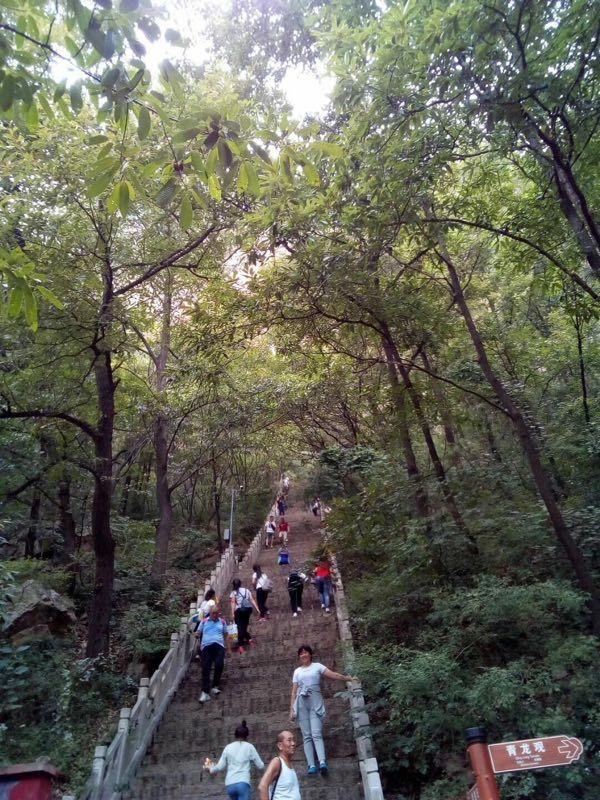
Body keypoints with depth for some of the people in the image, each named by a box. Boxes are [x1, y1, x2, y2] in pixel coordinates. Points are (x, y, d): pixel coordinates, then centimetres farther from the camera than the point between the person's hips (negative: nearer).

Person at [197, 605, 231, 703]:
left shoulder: (222, 622, 19)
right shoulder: (204, 621, 17)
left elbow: (226, 636, 22)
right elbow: (198, 633, 15)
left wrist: (229, 649, 17)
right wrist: (197, 635, -9)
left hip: (219, 645, 0)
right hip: (206, 646, 0)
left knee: (219, 664, -21)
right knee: (206, 668, -13)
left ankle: (215, 686, -4)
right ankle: (205, 692, -15)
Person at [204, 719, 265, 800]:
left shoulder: (228, 747, 13)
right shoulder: (249, 747, 6)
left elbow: (220, 767, 14)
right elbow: (261, 766, 6)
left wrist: (210, 769, 35)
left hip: (229, 785, 4)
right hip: (243, 784, -4)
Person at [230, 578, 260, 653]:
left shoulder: (233, 593, 3)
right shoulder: (247, 590, 13)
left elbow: (233, 603, -10)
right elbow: (252, 600, 7)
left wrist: (232, 613, -16)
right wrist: (257, 609, 4)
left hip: (239, 610, -4)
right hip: (248, 609, 4)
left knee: (240, 628, 1)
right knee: (244, 626, 23)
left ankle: (240, 646, -3)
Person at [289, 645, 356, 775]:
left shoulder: (317, 666, 9)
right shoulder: (297, 671, 17)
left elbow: (334, 675, 0)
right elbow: (294, 691, 15)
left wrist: (349, 678, -11)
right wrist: (291, 709, 8)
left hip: (315, 701, -3)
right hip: (301, 703, 3)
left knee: (316, 734, -16)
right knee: (307, 736, -2)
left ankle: (322, 762, -25)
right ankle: (311, 765, -4)